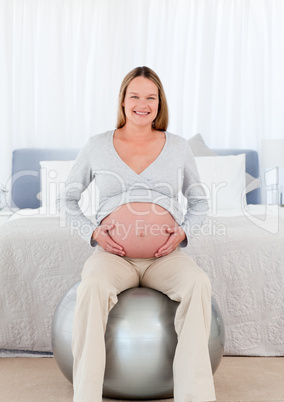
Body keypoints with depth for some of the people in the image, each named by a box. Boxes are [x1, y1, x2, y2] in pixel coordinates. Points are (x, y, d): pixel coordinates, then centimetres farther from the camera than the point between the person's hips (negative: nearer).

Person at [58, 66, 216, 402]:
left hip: (166, 257, 1)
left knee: (198, 283, -32)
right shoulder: (97, 146, 11)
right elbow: (67, 200, 17)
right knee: (92, 286, -35)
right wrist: (92, 232, -1)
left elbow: (199, 201, 21)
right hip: (112, 255, -1)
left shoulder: (177, 147, 14)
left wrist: (184, 231, 0)